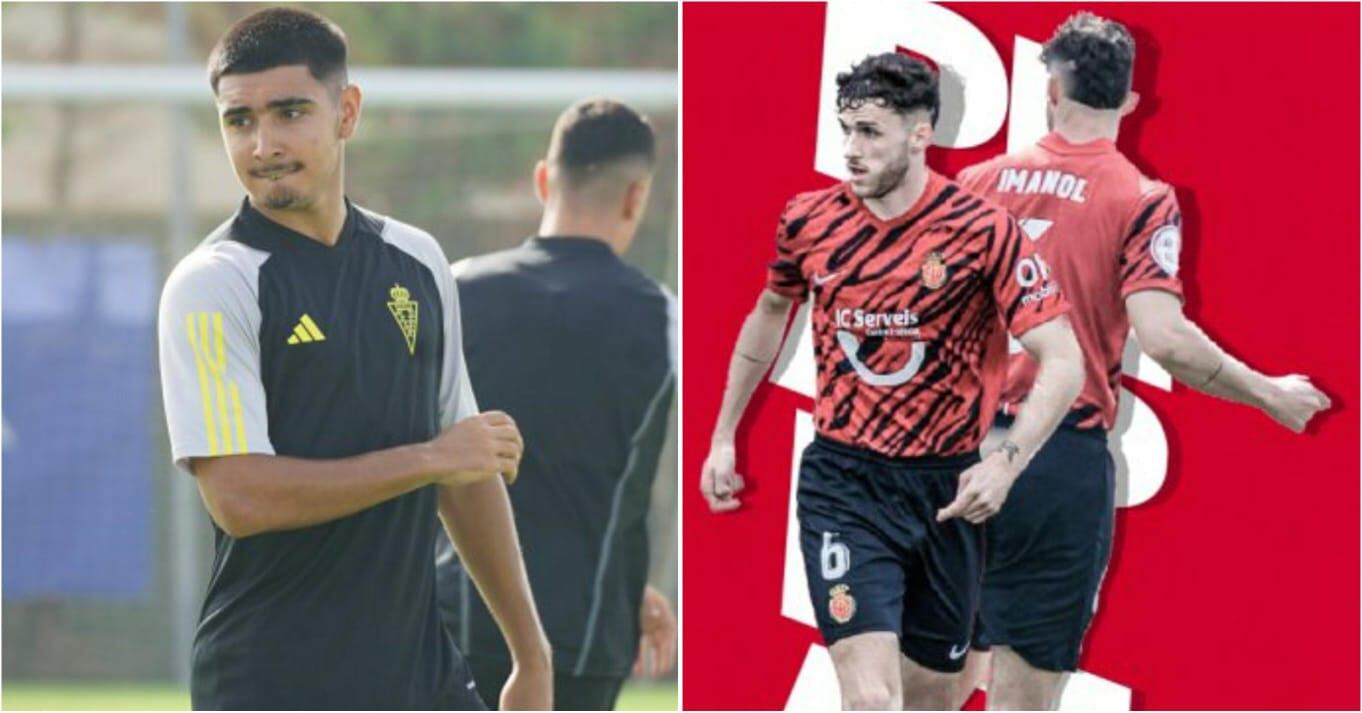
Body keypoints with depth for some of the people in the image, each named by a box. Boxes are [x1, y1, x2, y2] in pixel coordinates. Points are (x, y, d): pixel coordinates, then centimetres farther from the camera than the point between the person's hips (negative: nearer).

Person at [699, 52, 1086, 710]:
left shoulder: (982, 230, -11)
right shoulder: (810, 220, -2)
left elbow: (1062, 361, -14)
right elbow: (771, 312, 20)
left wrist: (1006, 464, -27)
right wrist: (723, 438, 22)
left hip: (946, 492, 0)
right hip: (843, 479, 0)